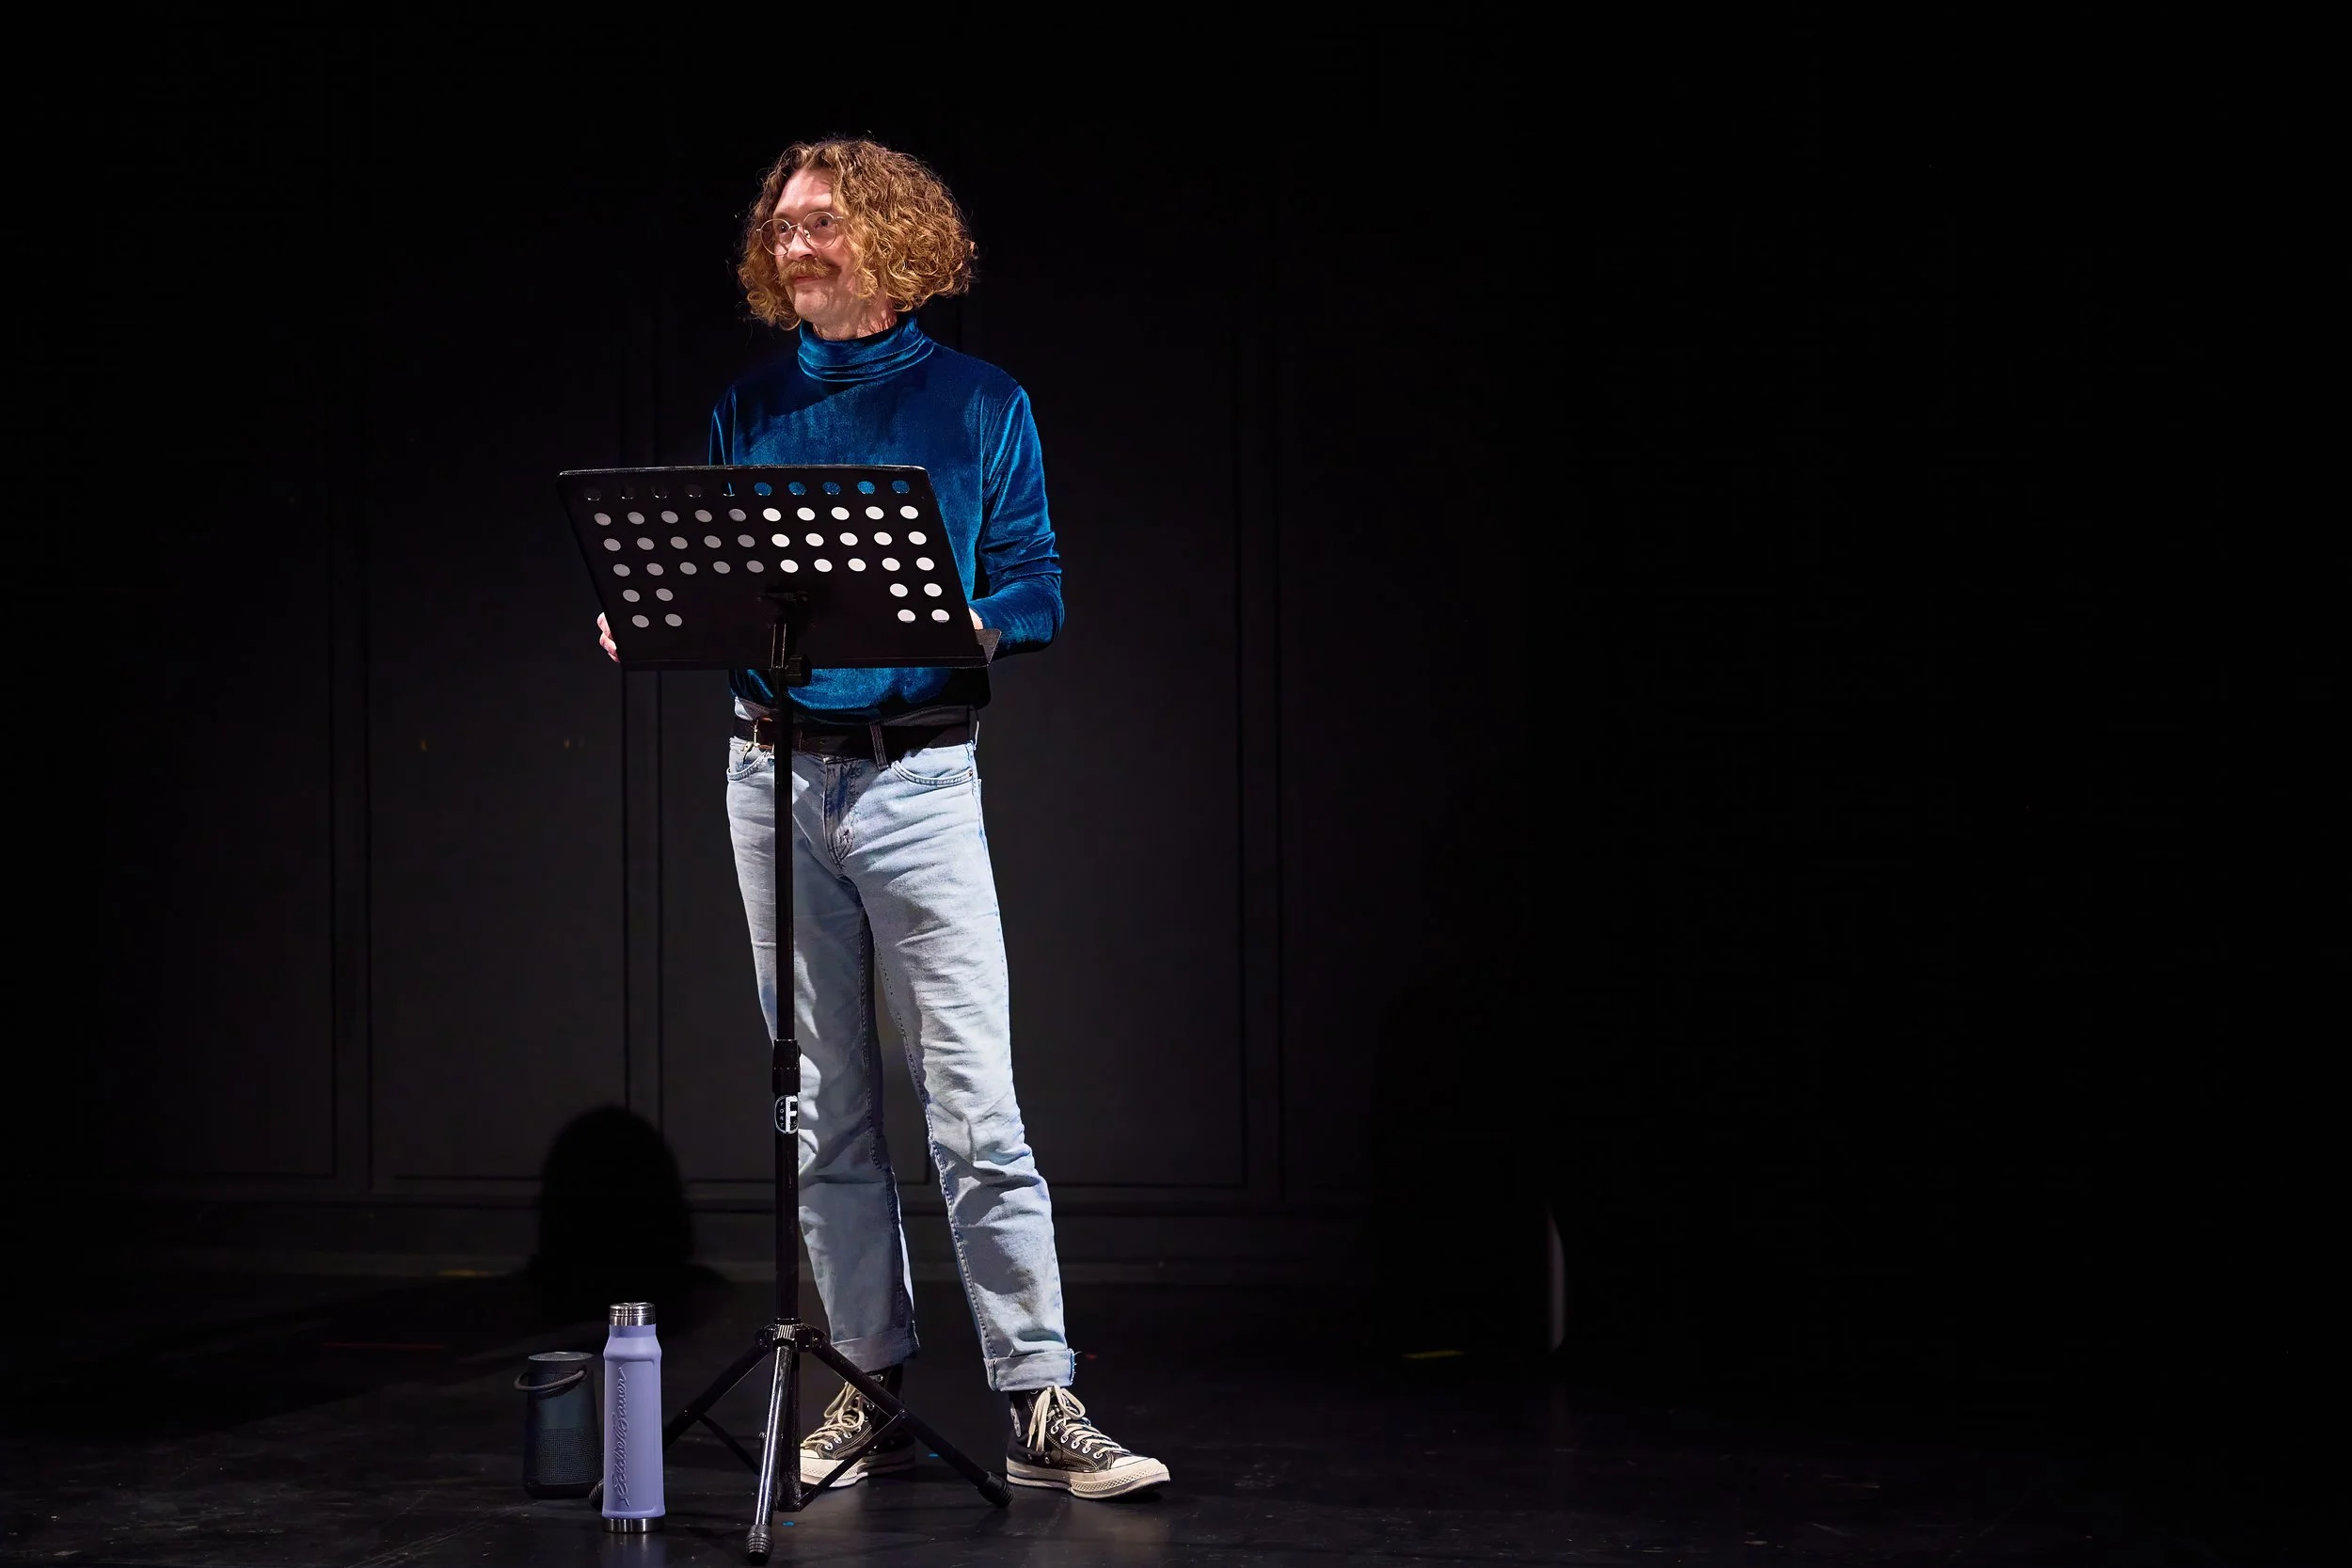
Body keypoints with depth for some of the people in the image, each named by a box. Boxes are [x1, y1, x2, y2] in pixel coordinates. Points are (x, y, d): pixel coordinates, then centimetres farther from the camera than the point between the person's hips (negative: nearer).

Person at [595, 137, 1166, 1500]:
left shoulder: (980, 406, 4)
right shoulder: (751, 411, 12)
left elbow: (1037, 593, 2)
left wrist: (974, 626, -19)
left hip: (918, 774, -3)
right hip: (775, 771, 4)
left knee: (977, 1106, -9)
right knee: (827, 1114, 8)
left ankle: (1042, 1406, -5)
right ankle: (874, 1387, 16)